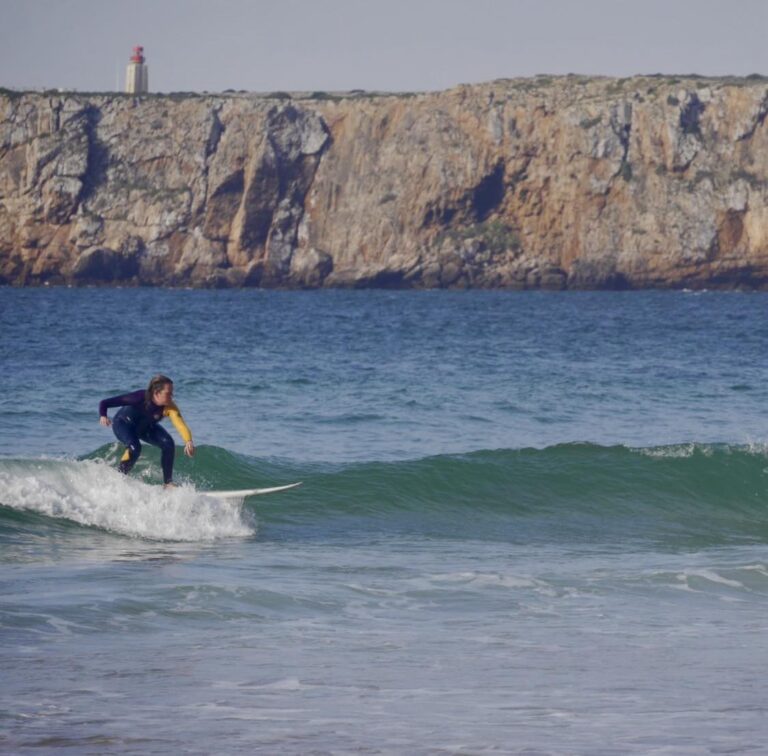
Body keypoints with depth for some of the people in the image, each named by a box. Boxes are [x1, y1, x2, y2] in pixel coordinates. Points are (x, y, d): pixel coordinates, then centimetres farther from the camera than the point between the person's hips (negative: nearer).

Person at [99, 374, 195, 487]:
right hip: (124, 423, -4)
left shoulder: (169, 407, -29)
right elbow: (104, 403, -30)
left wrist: (188, 441, -63)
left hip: (146, 427, 4)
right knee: (134, 447, -32)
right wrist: (103, 416, -44)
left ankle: (168, 483, -8)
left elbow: (180, 425, -46)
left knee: (168, 443, -19)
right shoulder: (140, 397, -36)